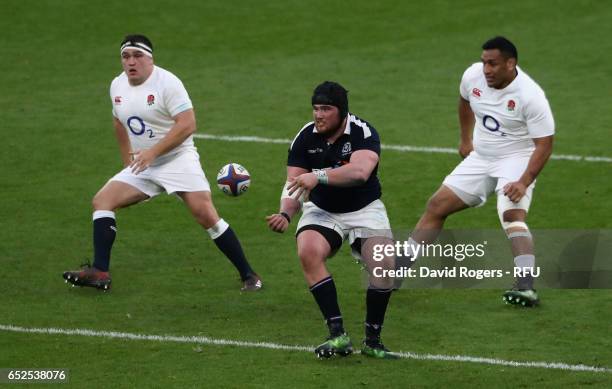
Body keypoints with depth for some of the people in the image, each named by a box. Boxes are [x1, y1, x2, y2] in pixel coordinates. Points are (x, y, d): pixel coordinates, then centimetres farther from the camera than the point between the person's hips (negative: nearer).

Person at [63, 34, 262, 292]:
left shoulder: (166, 83, -14)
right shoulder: (117, 86, 7)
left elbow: (187, 125, -21)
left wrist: (153, 152, -24)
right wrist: (128, 161, 22)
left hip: (177, 159, -7)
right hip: (142, 165, 7)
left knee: (205, 213, -19)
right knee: (101, 201, -7)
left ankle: (248, 276, -10)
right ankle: (99, 273, -9)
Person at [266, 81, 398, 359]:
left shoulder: (362, 132, -20)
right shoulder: (305, 138, -9)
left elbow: (360, 171, -39)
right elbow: (293, 185, -11)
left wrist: (320, 176, -50)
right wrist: (285, 214, -31)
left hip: (364, 209, -2)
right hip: (322, 210, 2)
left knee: (384, 264, -24)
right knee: (308, 252, -28)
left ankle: (372, 341, -4)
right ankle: (337, 335, -23)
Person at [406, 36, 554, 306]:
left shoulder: (531, 96, -25)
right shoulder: (473, 76, -8)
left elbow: (544, 145, -22)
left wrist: (524, 182, -32)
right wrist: (465, 139, 21)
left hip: (516, 160, -6)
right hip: (480, 157, 6)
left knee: (512, 215, -30)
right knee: (437, 206, 4)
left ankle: (527, 287, -40)